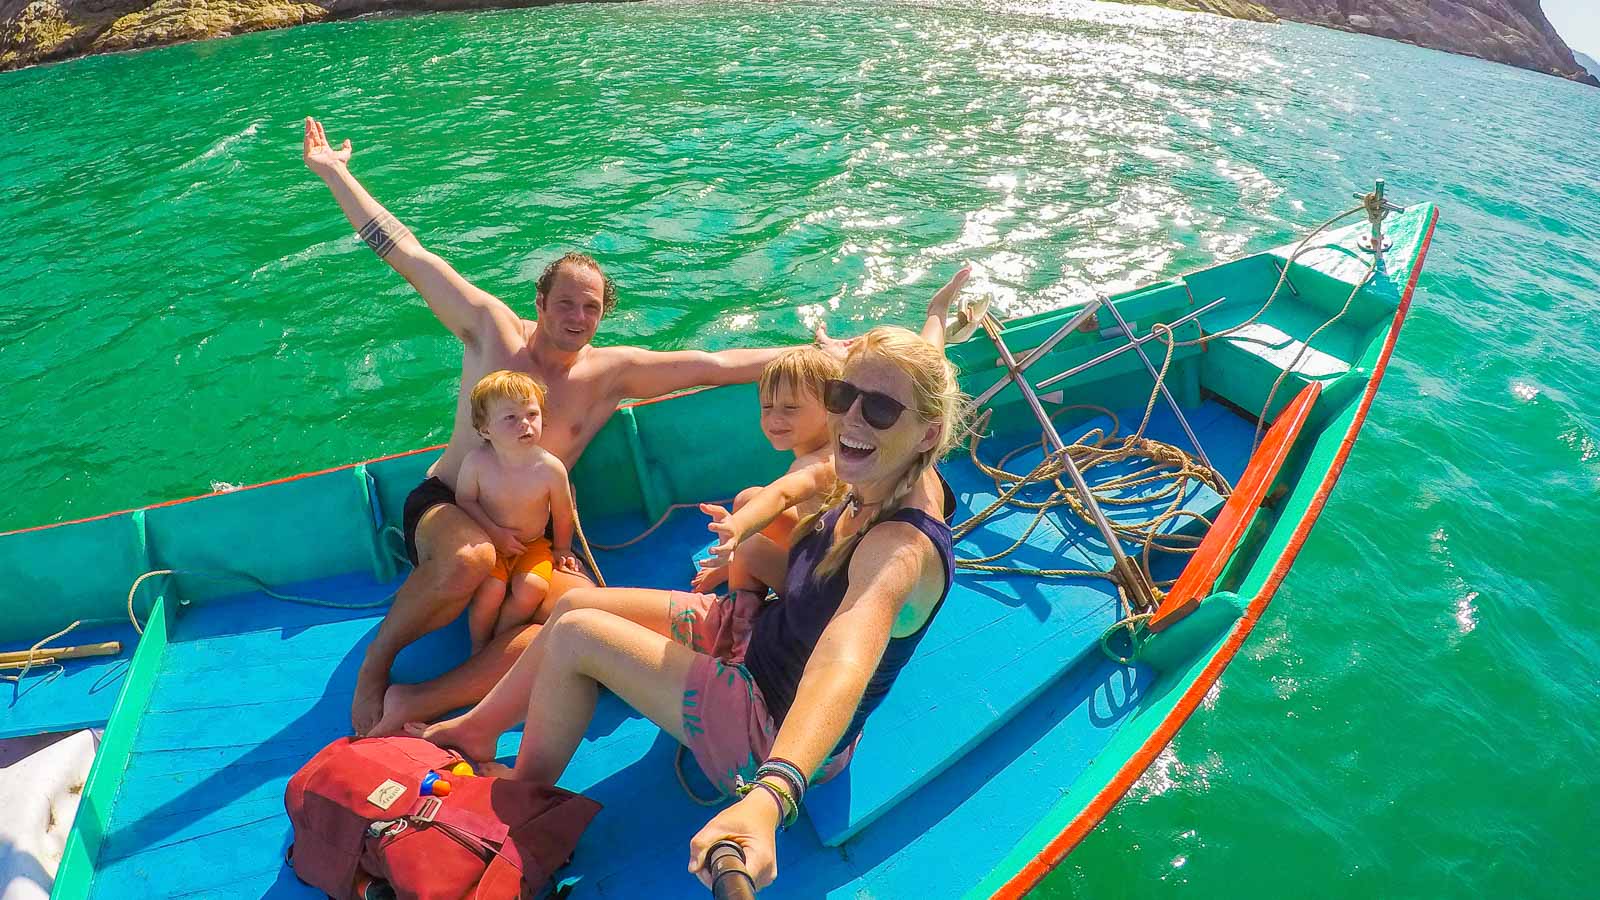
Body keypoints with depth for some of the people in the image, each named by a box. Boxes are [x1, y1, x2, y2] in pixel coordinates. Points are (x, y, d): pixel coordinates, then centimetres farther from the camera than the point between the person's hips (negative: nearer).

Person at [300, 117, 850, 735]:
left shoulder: (614, 371, 1)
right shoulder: (491, 329, -3)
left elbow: (719, 365, -2)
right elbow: (403, 251, -1)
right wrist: (333, 172, 0)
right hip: (445, 508, -2)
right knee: (471, 559, -39)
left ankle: (416, 704, -25)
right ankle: (374, 663, -10)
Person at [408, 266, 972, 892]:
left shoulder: (903, 548, -37)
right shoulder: (873, 485, -12)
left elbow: (841, 669, -56)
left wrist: (769, 799, -69)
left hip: (781, 736, -8)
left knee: (575, 635, -11)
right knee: (575, 603, 8)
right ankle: (477, 730, 32)